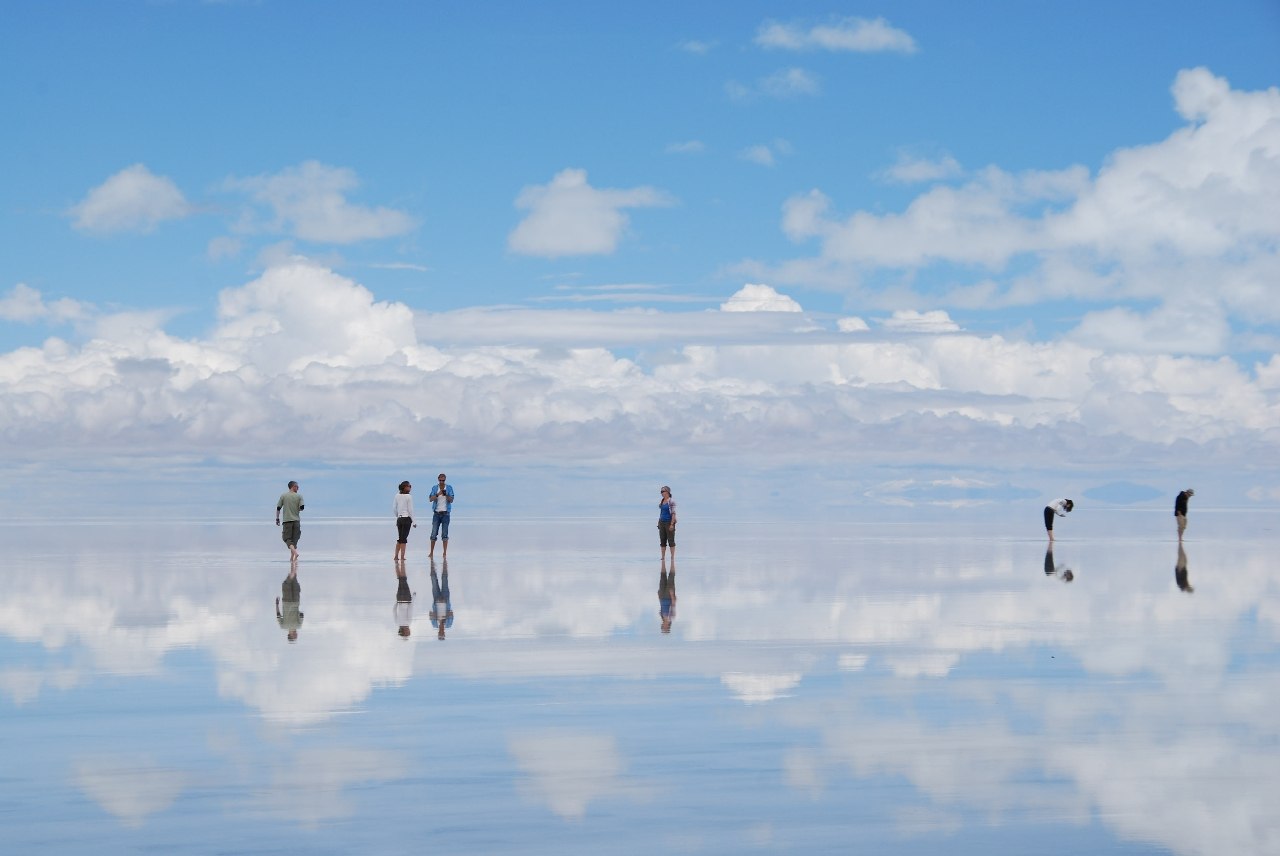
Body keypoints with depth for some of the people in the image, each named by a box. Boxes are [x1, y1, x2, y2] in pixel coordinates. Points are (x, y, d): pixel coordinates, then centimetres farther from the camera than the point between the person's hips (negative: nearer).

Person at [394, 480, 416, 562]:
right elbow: (410, 510, -11)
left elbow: (394, 509, 8)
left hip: (399, 519, 5)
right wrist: (413, 522, -5)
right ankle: (402, 557, -1)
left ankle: (396, 556, 12)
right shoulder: (408, 497, -10)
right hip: (407, 518, -5)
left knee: (400, 538, 14)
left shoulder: (397, 496, 5)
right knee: (404, 538, -1)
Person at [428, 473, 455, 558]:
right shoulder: (434, 488, 5)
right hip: (436, 513, 1)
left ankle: (445, 552, -3)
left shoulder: (449, 487, 2)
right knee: (434, 533, 0)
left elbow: (451, 500, -3)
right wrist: (437, 494, -25)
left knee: (445, 534, -4)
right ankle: (431, 552, 6)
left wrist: (446, 495, -23)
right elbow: (431, 499, -7)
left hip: (445, 513, -1)